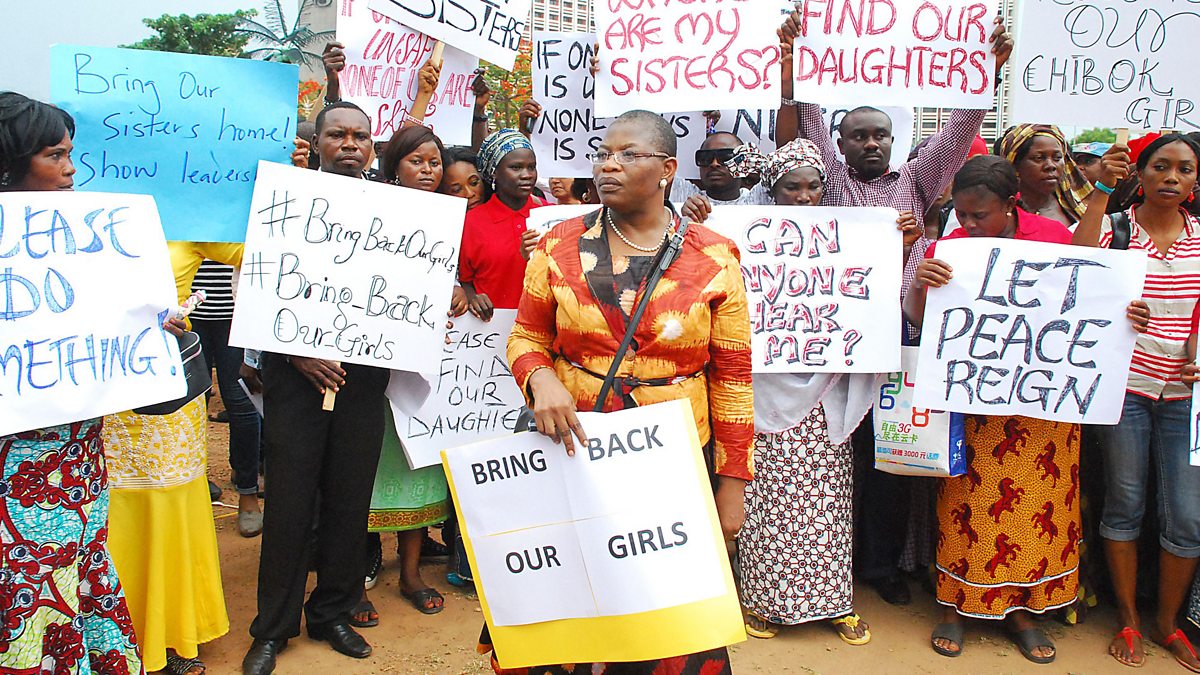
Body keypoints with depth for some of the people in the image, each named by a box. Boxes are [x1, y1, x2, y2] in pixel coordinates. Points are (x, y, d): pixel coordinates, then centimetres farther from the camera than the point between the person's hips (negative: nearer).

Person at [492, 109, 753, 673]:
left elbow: (732, 376, 0)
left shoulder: (714, 258, -2)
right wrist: (541, 379, -15)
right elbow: (526, 336, 8)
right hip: (574, 450, 1)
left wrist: (733, 481, 0)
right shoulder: (560, 246, 1)